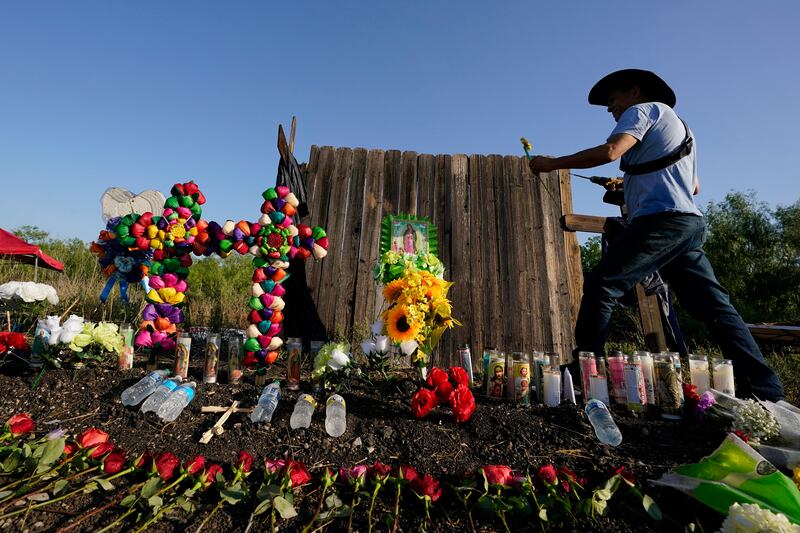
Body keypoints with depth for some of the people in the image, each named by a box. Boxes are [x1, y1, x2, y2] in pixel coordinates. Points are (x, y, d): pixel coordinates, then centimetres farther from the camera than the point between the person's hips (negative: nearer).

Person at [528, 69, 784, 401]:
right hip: (691, 223, 10)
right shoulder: (678, 126, 34)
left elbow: (609, 152, -14)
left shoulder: (644, 109, 8)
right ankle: (766, 391, 9)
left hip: (661, 220, -10)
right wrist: (630, 185, 38)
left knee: (600, 286, -12)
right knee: (714, 306, 8)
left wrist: (552, 163, -7)